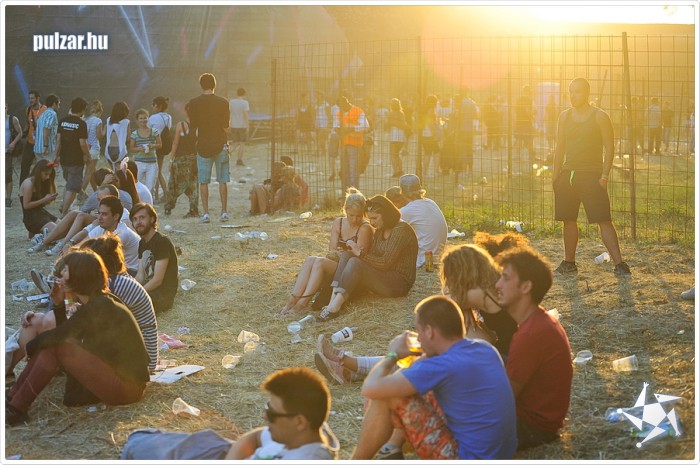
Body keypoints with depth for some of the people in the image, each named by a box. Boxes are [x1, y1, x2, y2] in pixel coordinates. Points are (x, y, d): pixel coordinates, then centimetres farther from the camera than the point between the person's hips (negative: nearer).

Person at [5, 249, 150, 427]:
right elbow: (63, 334, 13)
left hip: (127, 386, -9)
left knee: (54, 348, -16)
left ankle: (16, 409, -10)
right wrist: (58, 304, 1)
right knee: (51, 344, 2)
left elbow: (57, 336, -18)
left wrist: (29, 347, 0)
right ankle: (11, 397, 3)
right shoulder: (96, 302, 11)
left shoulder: (100, 306, -19)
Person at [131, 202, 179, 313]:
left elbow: (157, 280, -20)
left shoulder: (162, 242, -15)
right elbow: (140, 275, 9)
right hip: (149, 289, 9)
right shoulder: (143, 243, 13)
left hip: (164, 295, -9)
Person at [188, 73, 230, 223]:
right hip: (220, 144, 0)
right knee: (222, 180, 6)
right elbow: (226, 126, -1)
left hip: (203, 145, 0)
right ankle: (224, 212, 6)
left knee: (203, 181, 4)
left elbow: (192, 127, -1)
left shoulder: (194, 103, -4)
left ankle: (205, 213, 0)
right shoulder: (223, 102, -3)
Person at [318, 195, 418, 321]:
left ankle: (335, 306, -36)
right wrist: (358, 250, -11)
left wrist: (360, 253, -16)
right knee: (347, 255, -11)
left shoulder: (401, 230, -13)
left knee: (355, 263, -28)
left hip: (400, 283, -9)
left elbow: (385, 263, -19)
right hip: (382, 277, 9)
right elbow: (372, 257, 8)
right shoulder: (380, 230, 15)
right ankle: (333, 299, -28)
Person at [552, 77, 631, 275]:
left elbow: (609, 149, -5)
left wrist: (604, 176, -13)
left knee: (603, 220, -10)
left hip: (592, 175, -5)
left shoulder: (599, 117, -3)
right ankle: (569, 262, 20)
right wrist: (555, 175, 10)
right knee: (568, 220, 8)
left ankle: (619, 263, -10)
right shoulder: (565, 116, 11)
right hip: (568, 174, 5)